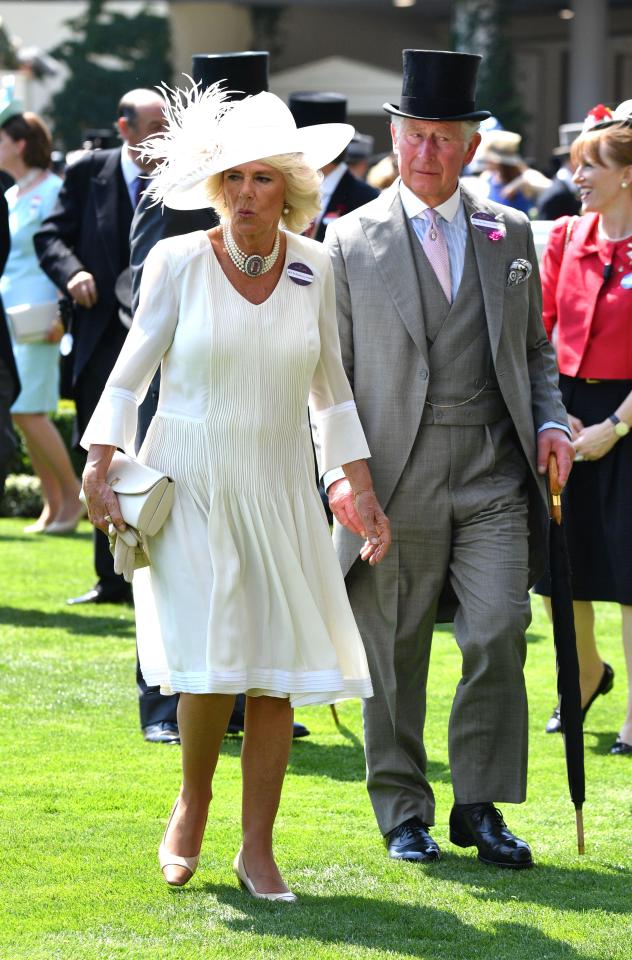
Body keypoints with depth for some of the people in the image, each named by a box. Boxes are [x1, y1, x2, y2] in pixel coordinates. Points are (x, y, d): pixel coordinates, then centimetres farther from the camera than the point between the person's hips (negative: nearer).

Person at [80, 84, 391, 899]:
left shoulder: (313, 269, 3)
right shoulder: (179, 262, -5)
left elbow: (330, 391, 11)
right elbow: (131, 371, 3)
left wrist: (363, 492, 8)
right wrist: (99, 464, -5)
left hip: (278, 488, 3)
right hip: (189, 485, -2)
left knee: (277, 675, -3)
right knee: (212, 659, -14)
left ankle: (257, 848, 8)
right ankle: (191, 805, 13)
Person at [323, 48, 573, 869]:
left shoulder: (510, 234, 11)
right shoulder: (351, 241, 2)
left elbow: (536, 349, 19)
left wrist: (549, 422, 0)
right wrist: (339, 470, -9)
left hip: (495, 477, 2)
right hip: (397, 486, -1)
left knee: (499, 638, -8)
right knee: (393, 656, 4)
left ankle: (480, 804, 4)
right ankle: (403, 812, 17)